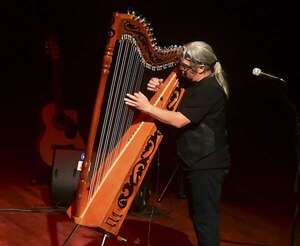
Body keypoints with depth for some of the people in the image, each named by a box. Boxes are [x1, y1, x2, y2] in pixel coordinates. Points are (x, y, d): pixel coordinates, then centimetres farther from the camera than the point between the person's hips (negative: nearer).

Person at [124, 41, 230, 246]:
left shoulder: (210, 90, -19)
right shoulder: (196, 85, 12)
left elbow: (179, 120, -22)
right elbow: (173, 105, 23)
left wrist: (147, 107, -15)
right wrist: (160, 90, 5)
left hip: (207, 165, -10)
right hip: (198, 162, 10)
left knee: (205, 218, -5)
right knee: (198, 215, 18)